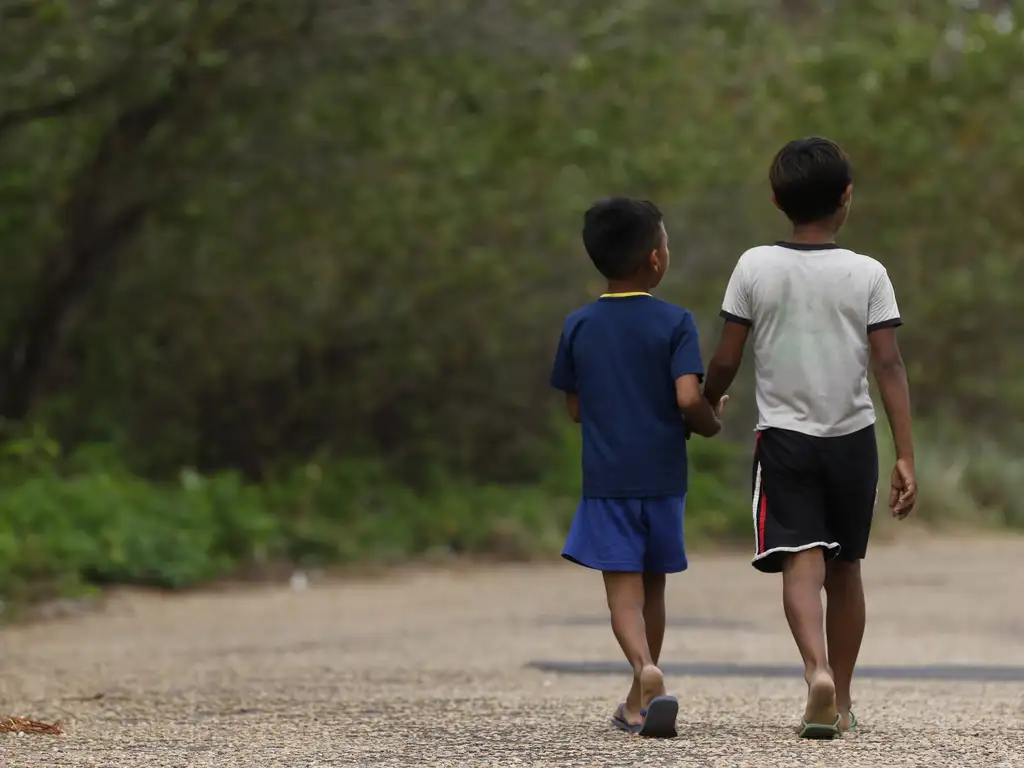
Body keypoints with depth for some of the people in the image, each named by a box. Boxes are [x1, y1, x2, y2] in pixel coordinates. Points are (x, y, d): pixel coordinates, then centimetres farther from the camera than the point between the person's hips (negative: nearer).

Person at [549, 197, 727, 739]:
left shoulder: (578, 326, 2)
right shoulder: (674, 323, -7)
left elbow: (575, 409, 8)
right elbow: (689, 399, -17)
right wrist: (711, 424, 4)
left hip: (605, 478, 0)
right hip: (662, 475, 0)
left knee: (623, 587, -4)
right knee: (652, 584, 15)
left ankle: (646, 670, -31)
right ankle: (639, 703, 23)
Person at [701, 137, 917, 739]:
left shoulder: (755, 268, -4)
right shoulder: (868, 274, -4)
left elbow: (726, 360, -2)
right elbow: (889, 365, -9)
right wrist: (906, 456, -8)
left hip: (783, 436, -1)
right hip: (853, 439, 1)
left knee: (801, 561, -9)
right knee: (845, 567, 15)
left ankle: (818, 670, -35)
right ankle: (842, 700, 22)